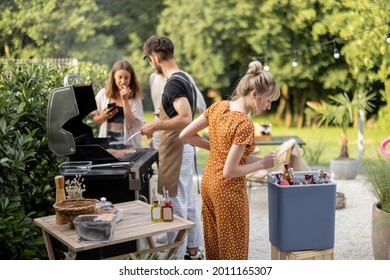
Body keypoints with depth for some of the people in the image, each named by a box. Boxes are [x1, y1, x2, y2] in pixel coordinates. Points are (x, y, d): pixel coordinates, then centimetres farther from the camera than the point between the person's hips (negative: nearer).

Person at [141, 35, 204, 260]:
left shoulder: (174, 83, -18)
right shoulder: (185, 78, 13)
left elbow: (186, 118, -29)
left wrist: (156, 126, -22)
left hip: (176, 148, -10)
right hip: (185, 146, 10)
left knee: (175, 204, -3)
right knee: (188, 201, 18)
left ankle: (176, 258, 6)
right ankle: (193, 248, 31)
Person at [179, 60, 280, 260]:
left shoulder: (219, 106, -4)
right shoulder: (244, 124, -25)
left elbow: (185, 135, 2)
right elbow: (229, 172, -24)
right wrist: (262, 164, -12)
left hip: (209, 182, 8)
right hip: (229, 191, -8)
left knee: (214, 244, 21)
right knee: (233, 249, 9)